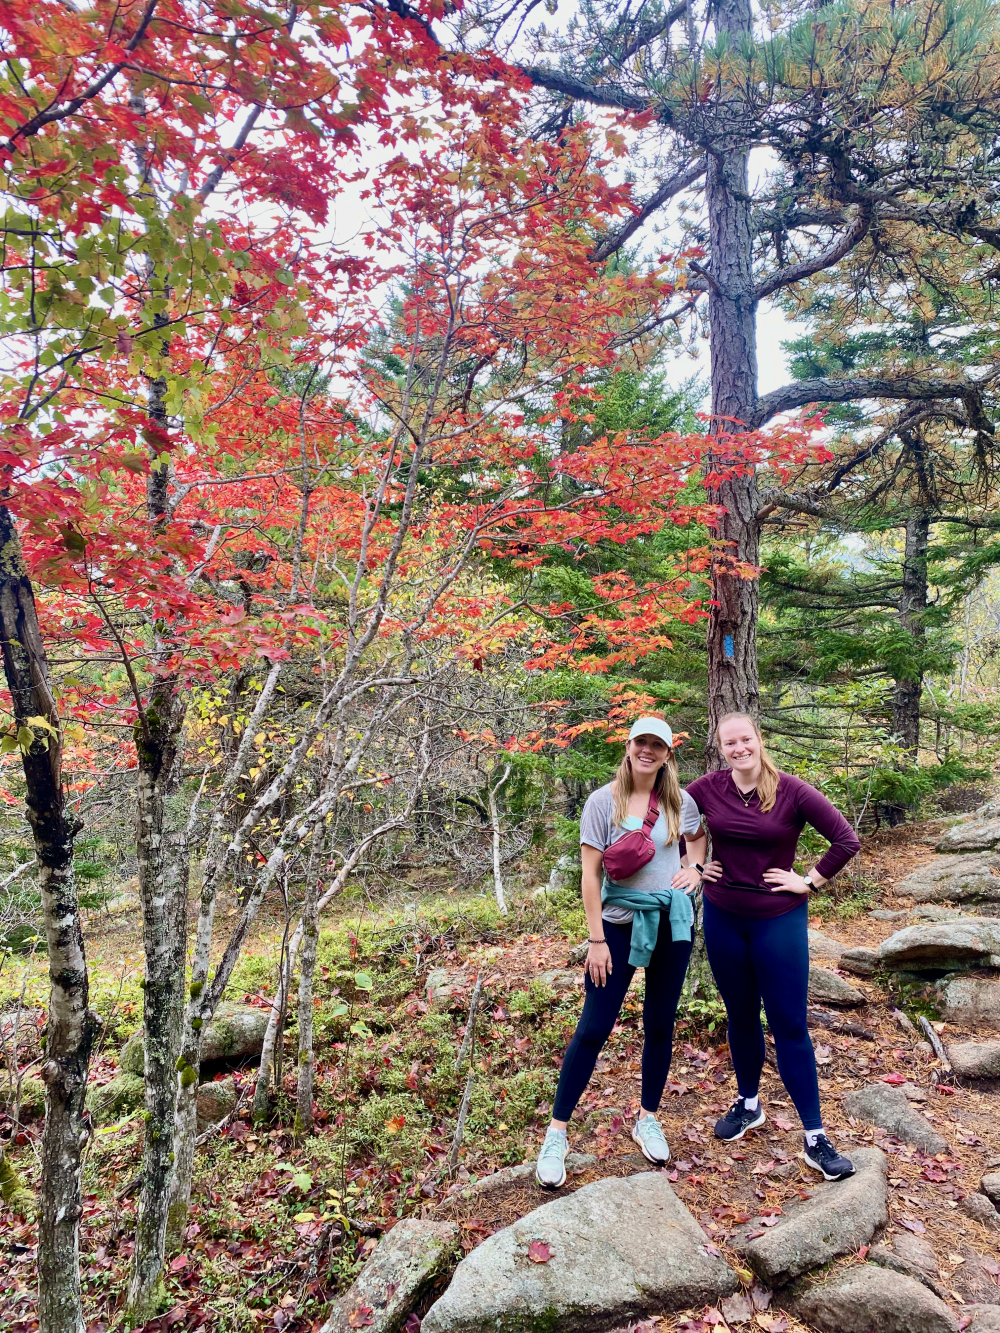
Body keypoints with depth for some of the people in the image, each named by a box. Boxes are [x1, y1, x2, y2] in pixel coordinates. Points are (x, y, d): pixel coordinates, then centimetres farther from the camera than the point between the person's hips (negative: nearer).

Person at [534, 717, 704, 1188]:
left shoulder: (681, 801, 0)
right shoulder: (603, 801, -10)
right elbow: (590, 874, -9)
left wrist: (696, 869, -2)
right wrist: (597, 939, -11)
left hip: (672, 923, 3)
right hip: (620, 924, -3)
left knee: (659, 1026, 13)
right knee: (592, 1030, -2)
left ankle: (647, 1118, 33)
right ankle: (556, 1133, 11)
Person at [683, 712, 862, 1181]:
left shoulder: (792, 791, -13)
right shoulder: (708, 789, -6)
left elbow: (846, 840, -11)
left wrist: (810, 881, -10)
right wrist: (694, 862, 5)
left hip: (780, 920, -2)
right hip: (723, 918, 3)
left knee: (789, 1026, 2)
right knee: (741, 1017, 17)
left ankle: (815, 1138, 15)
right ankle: (748, 1105, 37)